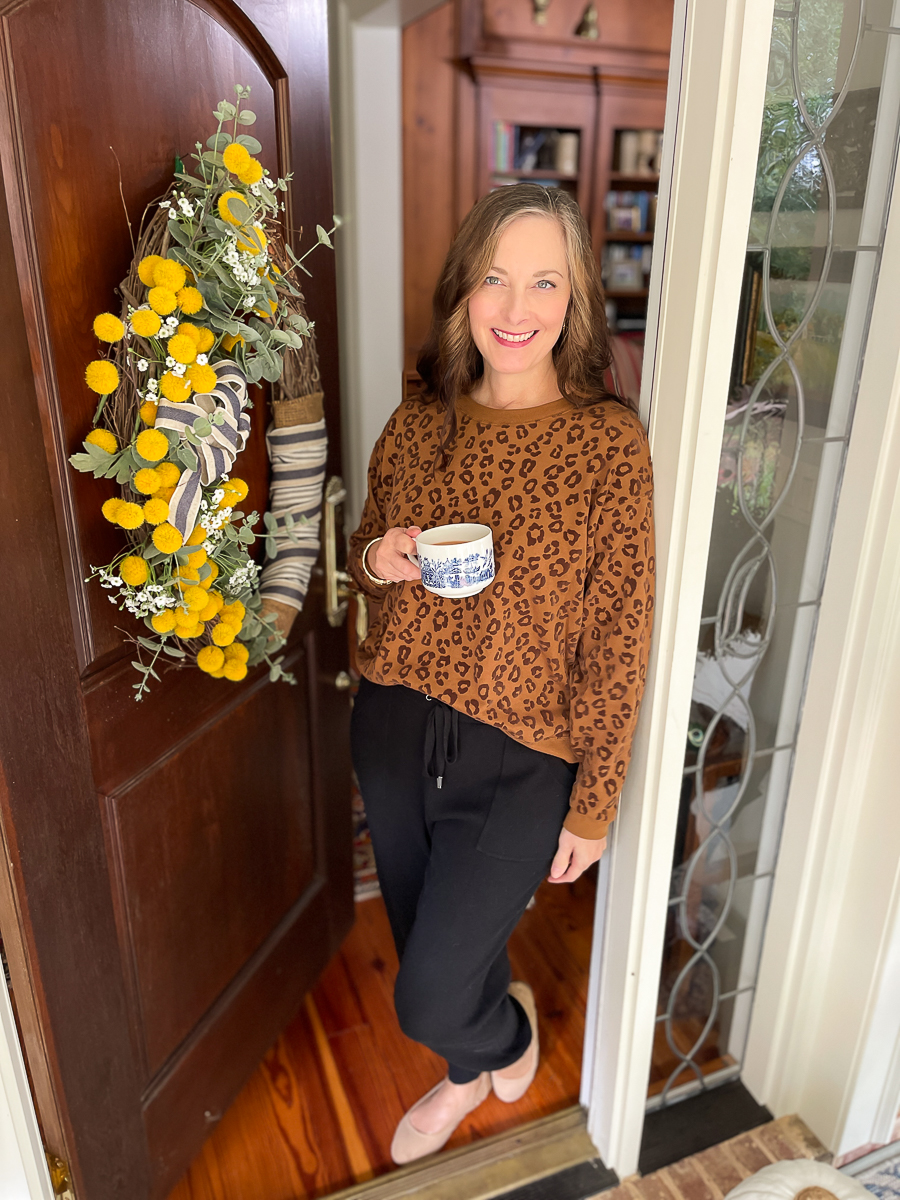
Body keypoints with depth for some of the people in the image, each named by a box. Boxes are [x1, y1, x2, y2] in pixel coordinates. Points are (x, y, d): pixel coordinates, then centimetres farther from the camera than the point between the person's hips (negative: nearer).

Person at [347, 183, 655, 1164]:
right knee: (426, 943, 23)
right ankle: (470, 1074, 58)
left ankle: (507, 1028, 43)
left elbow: (617, 644, -11)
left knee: (428, 997, 3)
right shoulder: (416, 426, -1)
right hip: (392, 731, 5)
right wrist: (377, 561, -12)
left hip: (517, 761, -4)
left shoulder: (610, 446, -14)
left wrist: (594, 807, -8)